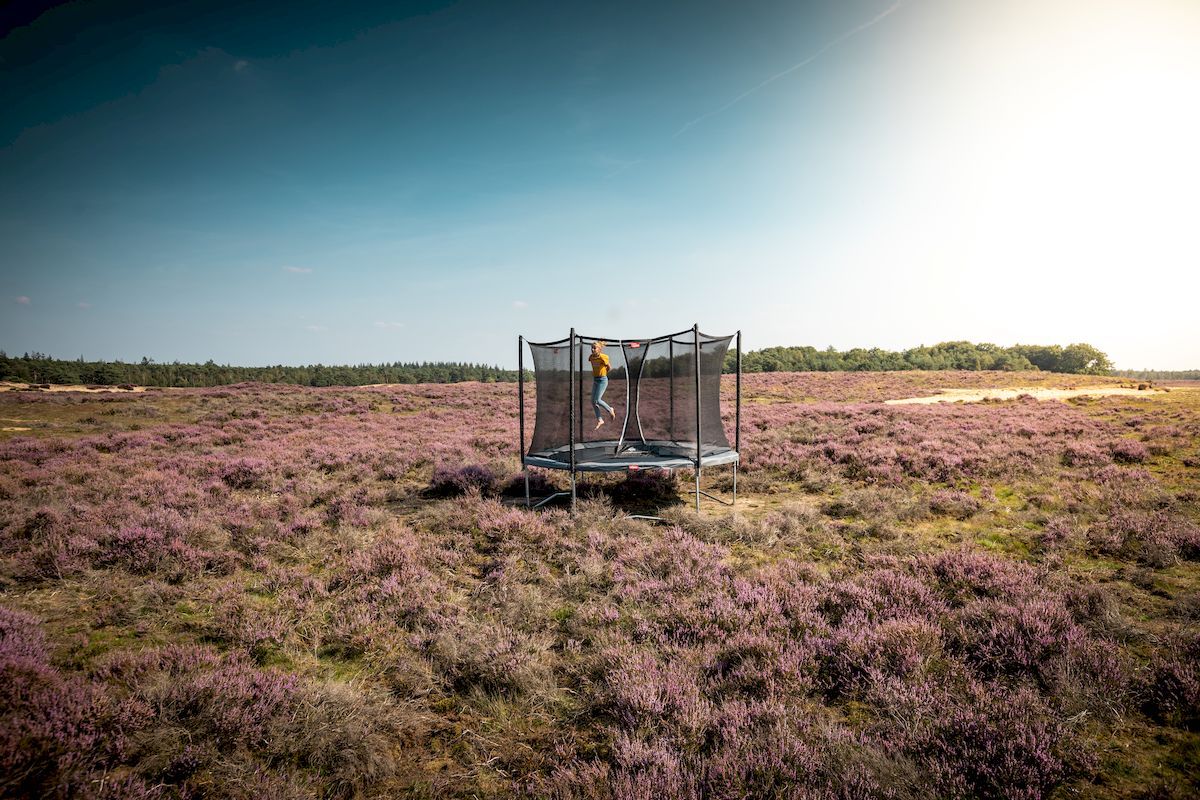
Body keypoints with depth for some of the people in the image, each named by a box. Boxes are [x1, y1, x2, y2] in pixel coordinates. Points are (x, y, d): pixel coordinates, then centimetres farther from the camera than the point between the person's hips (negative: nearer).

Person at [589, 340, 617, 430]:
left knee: (597, 400, -12)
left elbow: (608, 367, 0)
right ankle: (599, 420, 14)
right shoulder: (591, 357, 0)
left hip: (602, 380, -7)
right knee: (593, 401, 3)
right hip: (595, 380, 7)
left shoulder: (603, 357, -17)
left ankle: (610, 410, 13)